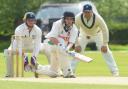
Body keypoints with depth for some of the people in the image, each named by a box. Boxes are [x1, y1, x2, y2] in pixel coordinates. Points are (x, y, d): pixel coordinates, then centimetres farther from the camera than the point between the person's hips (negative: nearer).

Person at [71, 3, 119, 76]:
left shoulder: (98, 18, -35)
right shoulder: (78, 18, -32)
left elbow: (105, 30, -26)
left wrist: (104, 44, -25)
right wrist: (77, 44, -25)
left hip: (97, 34, -1)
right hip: (84, 35, 2)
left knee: (105, 50, -11)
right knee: (77, 50, -8)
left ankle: (115, 71, -7)